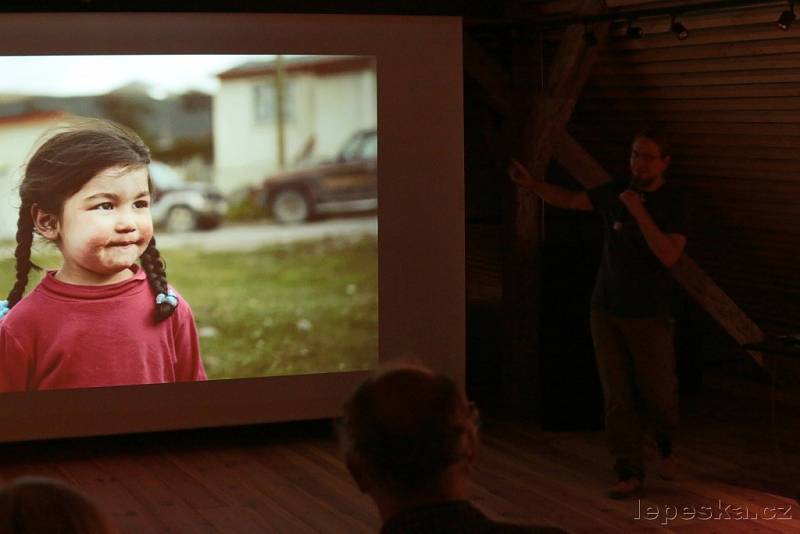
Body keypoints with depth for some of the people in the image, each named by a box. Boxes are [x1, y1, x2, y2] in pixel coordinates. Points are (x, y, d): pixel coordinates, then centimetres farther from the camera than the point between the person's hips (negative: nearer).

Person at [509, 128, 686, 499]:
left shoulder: (672, 205, -9)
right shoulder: (615, 193, 4)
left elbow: (669, 256, -22)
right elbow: (569, 200, 17)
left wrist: (639, 212, -26)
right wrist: (531, 183, 3)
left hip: (649, 315, -3)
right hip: (607, 311, 3)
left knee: (658, 393, 4)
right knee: (618, 397, 0)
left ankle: (666, 446, 35)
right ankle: (630, 474, 6)